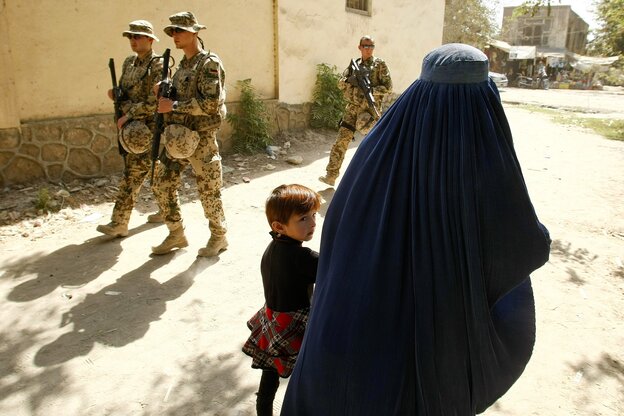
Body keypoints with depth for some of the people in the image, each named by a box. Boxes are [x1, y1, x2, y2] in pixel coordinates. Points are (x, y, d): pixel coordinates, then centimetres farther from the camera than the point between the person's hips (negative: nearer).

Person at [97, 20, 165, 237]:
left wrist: (129, 115, -16)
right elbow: (123, 93, 15)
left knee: (132, 174, -7)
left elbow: (155, 102, -20)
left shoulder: (158, 65, -12)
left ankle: (119, 223, -3)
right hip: (134, 125, 8)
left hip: (151, 127, -8)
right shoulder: (128, 63, 12)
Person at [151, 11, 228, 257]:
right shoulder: (183, 65, 15)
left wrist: (174, 105, -20)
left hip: (201, 139, -8)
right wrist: (163, 97, 0)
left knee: (209, 191, 2)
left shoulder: (209, 63, -11)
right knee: (162, 184, 9)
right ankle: (176, 235, 24)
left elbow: (211, 102, -22)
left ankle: (218, 237, 21)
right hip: (177, 137, 8)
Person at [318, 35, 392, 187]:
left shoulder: (379, 64, 2)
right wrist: (354, 80, -14)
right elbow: (341, 83, 5)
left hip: (370, 109, -3)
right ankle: (331, 175, -2)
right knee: (341, 140, -5)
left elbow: (388, 88, -4)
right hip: (353, 108, 3)